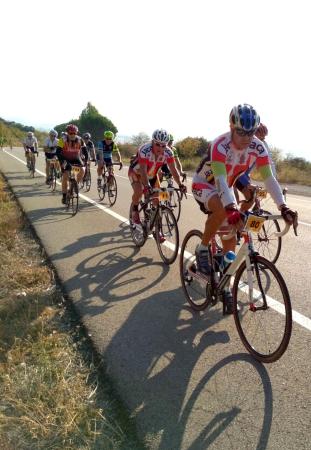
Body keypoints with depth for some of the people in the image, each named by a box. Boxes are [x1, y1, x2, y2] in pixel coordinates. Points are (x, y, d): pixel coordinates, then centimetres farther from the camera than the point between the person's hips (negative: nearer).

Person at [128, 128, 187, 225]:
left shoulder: (168, 152, -23)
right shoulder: (145, 150, -36)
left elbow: (173, 170, -22)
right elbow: (143, 171, -42)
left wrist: (180, 185, -34)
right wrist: (147, 186, -56)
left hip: (152, 174, 5)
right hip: (136, 172, -5)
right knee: (139, 191, -29)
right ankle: (134, 211, -2)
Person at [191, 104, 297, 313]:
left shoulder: (258, 147, -18)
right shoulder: (220, 145, -33)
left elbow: (269, 178, -22)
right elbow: (220, 180, -44)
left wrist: (283, 207, -37)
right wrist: (232, 209, -59)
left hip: (226, 189, 5)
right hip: (204, 185, -5)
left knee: (230, 239, 0)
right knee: (221, 209, -39)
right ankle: (202, 249, -14)